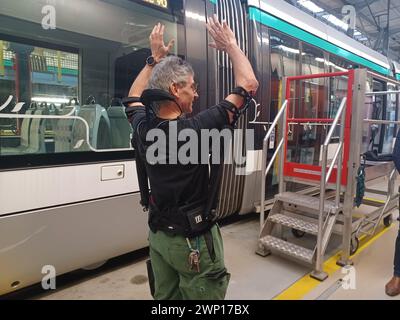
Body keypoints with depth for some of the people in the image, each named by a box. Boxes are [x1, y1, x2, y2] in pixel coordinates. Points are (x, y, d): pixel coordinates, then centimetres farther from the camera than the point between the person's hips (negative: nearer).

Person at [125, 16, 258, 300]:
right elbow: (248, 85, -15)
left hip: (159, 235, 7)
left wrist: (155, 58, 19)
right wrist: (231, 45, -1)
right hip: (193, 239, -7)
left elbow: (135, 95, 18)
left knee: (166, 297, 23)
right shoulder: (194, 130, -23)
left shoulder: (143, 127, -7)